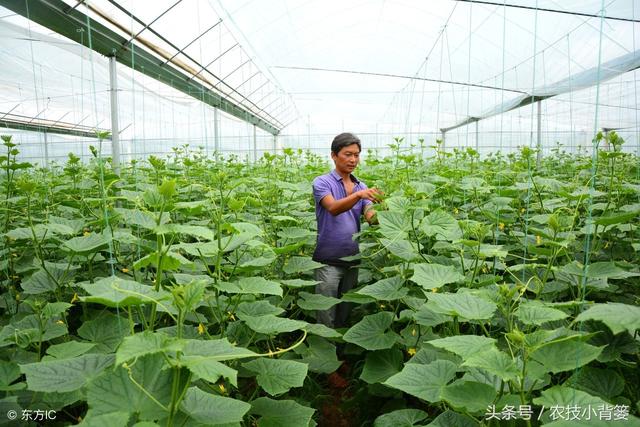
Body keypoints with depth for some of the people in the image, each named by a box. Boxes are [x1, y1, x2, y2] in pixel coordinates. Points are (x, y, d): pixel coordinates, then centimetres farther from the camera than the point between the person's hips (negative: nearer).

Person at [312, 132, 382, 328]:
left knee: (345, 315, 16)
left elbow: (370, 217, -3)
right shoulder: (322, 182, -6)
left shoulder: (362, 186, 10)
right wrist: (358, 195, -40)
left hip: (352, 261, 5)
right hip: (328, 261, -5)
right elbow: (333, 208, -24)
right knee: (326, 318, 1)